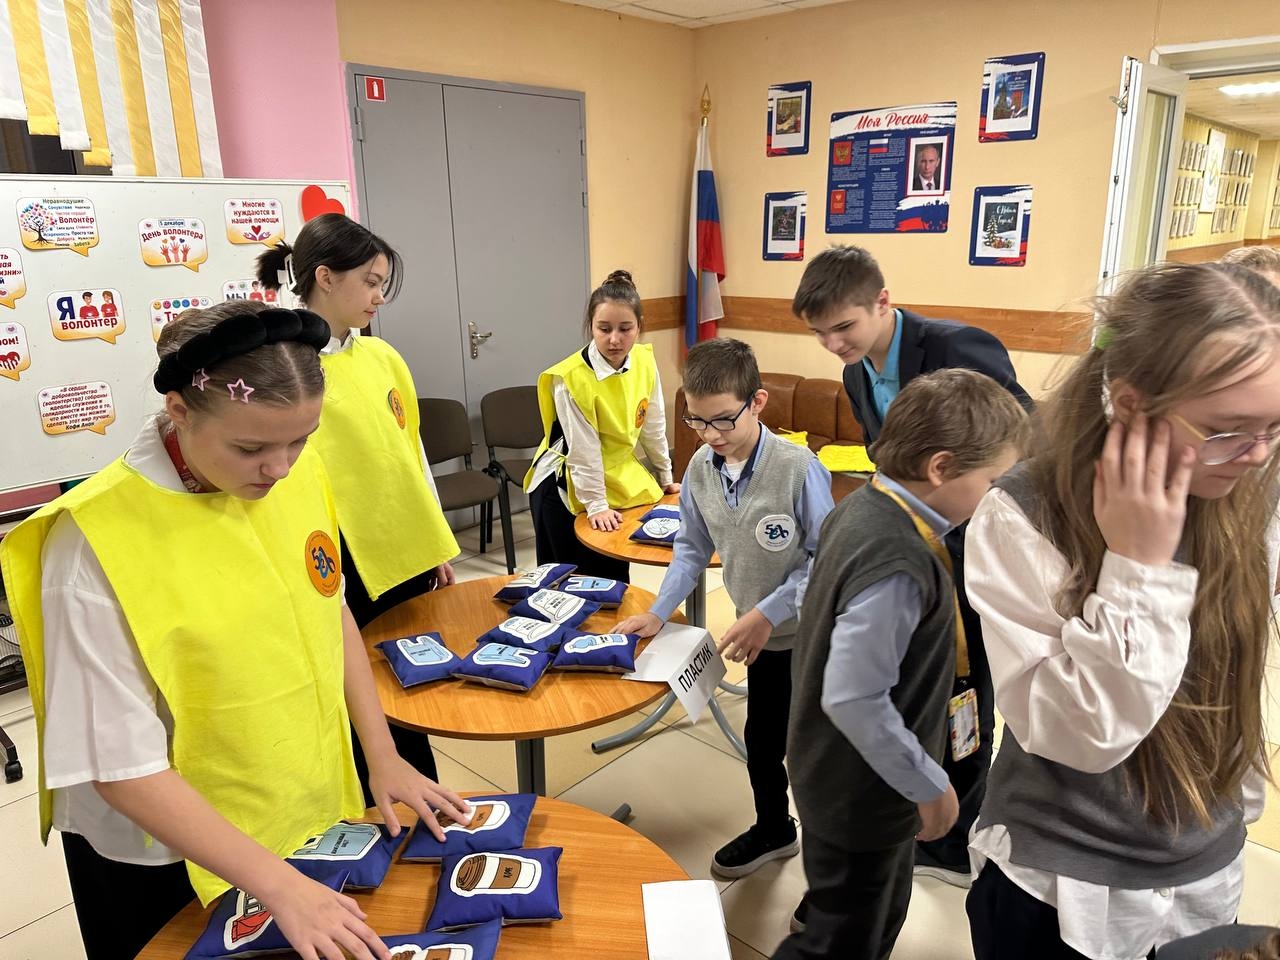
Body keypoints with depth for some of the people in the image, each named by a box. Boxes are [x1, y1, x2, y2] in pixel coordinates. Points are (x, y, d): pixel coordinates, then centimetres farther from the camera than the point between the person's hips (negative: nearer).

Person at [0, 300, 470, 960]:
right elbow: (121, 767, -22)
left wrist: (383, 757, 0)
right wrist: (278, 884, -25)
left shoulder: (297, 474, -11)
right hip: (173, 853, -4)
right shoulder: (97, 541, -26)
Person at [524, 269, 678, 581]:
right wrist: (596, 504, -17)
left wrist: (665, 477, 11)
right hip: (566, 488, -5)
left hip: (619, 476, 5)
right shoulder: (571, 379, -26)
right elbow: (583, 450, -22)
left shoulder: (645, 362, -9)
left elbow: (653, 426, 3)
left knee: (614, 578, 12)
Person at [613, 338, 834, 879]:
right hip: (764, 637, 6)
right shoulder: (700, 469, -7)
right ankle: (773, 832, 48)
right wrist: (659, 612, -1)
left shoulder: (798, 468, -24)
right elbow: (692, 547, 5)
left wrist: (767, 614, -22)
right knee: (761, 739, 21)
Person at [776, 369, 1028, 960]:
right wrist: (928, 785, -19)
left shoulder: (863, 507, -5)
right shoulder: (898, 567, -34)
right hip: (862, 793, -9)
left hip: (835, 771, 9)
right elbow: (854, 699, -33)